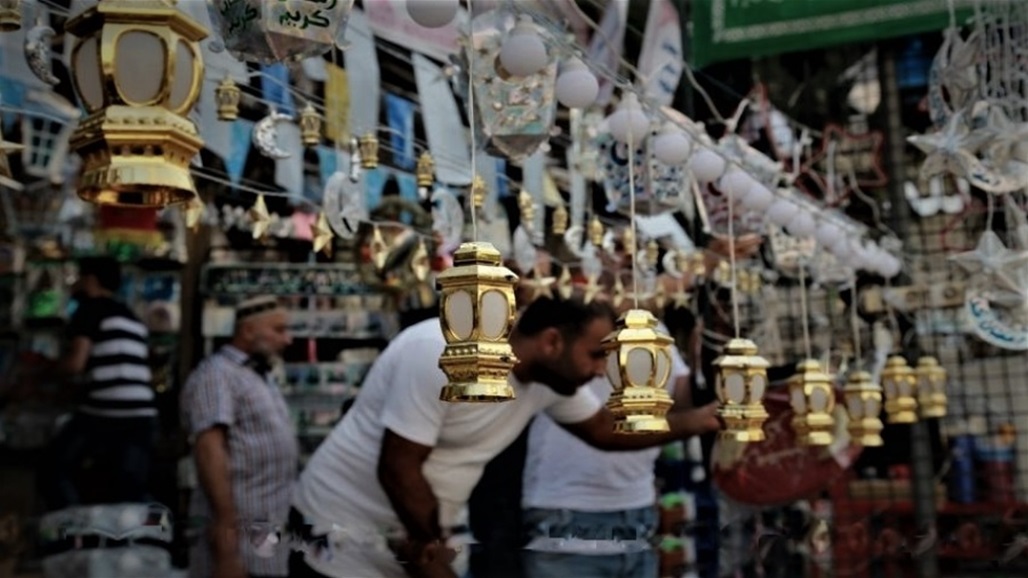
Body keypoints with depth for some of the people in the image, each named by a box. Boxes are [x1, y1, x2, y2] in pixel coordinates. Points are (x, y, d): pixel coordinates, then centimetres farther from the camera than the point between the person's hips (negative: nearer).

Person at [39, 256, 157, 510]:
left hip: (102, 412, -6)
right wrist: (74, 392, 35)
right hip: (141, 415, 6)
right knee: (132, 491, 9)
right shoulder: (132, 318, 24)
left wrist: (42, 373, 10)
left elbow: (75, 362, -8)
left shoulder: (90, 309, 2)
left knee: (55, 472, 10)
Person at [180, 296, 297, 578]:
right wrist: (226, 539, -26)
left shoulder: (263, 377, 18)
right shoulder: (216, 374, -10)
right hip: (241, 535, -9)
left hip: (273, 536, 9)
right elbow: (210, 452, -20)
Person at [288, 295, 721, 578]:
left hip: (423, 541, 7)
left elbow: (605, 430, 10)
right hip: (345, 537, -7)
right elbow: (397, 468, -26)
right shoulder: (442, 356, -30)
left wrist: (697, 421, 0)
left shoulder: (553, 377, -6)